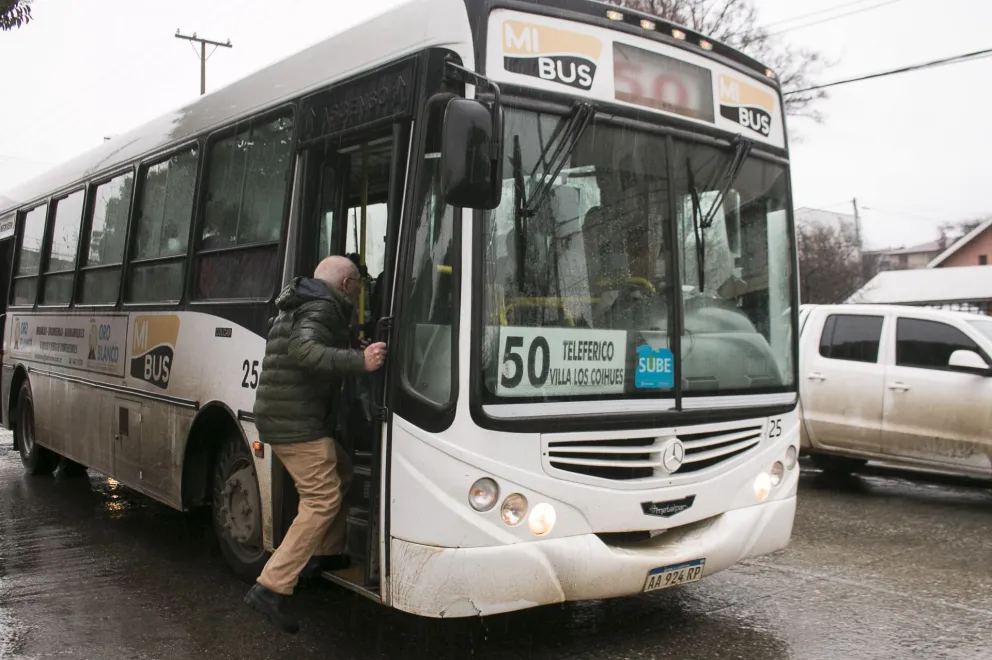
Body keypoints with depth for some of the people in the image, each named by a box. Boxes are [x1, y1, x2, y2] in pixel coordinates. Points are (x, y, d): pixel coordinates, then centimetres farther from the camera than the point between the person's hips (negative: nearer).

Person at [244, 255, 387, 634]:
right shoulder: (322, 308, -11)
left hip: (279, 419, 10)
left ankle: (326, 553, 29)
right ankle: (271, 587, -13)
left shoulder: (299, 307, 20)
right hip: (297, 423, -10)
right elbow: (304, 350, -29)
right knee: (323, 499, -10)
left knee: (339, 471, 22)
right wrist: (359, 361, -37)